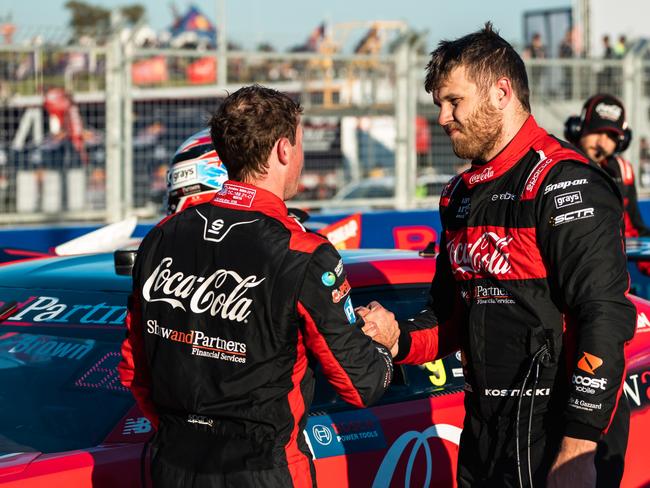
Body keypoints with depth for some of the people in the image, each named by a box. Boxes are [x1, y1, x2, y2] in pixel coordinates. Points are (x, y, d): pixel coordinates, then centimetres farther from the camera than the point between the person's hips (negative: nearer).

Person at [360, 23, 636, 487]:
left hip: (551, 432, -9)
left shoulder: (562, 182, -13)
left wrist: (579, 448, -24)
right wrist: (400, 340, 1)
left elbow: (604, 321, -20)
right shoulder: (462, 194, 15)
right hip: (482, 425, 9)